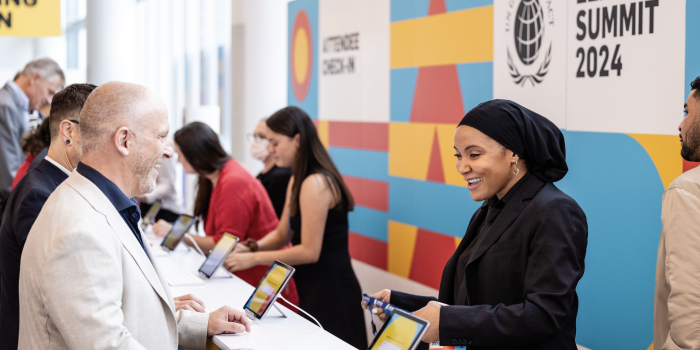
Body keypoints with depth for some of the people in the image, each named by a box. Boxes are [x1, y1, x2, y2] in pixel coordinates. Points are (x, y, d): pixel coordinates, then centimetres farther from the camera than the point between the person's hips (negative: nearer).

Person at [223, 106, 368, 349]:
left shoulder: (315, 184, -19)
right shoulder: (297, 181, 12)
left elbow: (309, 251, -20)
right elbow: (282, 234, 15)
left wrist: (254, 259, -15)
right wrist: (251, 248, -3)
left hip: (330, 294, -10)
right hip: (312, 292, 10)